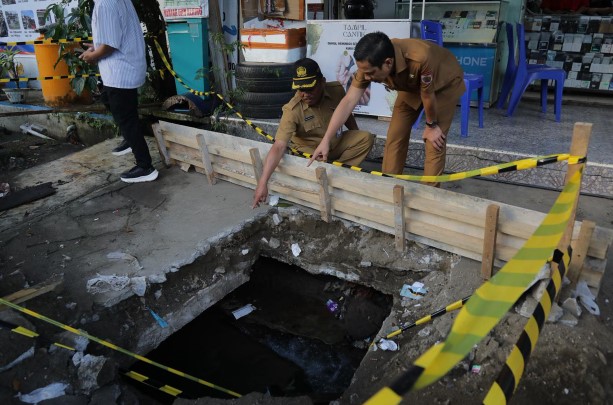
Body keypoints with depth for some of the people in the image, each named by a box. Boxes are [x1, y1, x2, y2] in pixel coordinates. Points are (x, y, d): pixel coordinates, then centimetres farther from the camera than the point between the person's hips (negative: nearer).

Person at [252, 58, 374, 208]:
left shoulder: (336, 90, -18)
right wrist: (262, 183, -47)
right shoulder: (292, 110, -31)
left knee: (366, 138, -15)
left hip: (337, 143, 5)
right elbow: (278, 146, -38)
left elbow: (347, 116, 3)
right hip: (311, 151, -4)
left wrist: (356, 139, 14)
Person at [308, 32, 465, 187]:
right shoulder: (369, 64, -29)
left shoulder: (420, 59, -45)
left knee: (435, 143, -9)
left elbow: (428, 95, -29)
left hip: (445, 84, -4)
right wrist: (325, 140, -27)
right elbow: (348, 101, -25)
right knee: (395, 137, 1)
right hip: (413, 85, 5)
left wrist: (431, 126, -12)